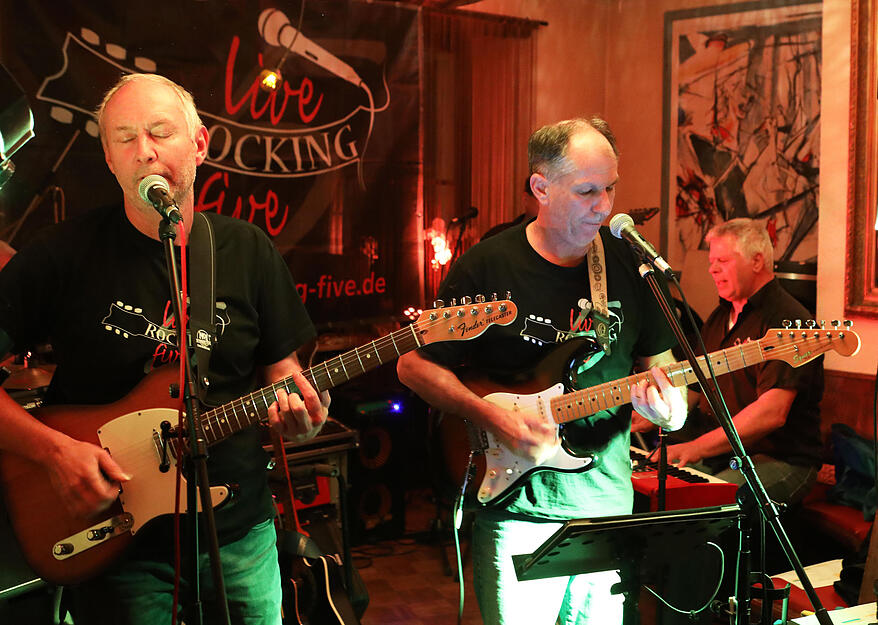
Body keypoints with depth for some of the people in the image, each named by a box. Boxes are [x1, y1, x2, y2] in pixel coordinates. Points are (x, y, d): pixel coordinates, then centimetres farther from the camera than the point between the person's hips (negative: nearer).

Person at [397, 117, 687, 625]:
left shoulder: (630, 263, 3)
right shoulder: (487, 267, -7)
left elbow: (657, 362, 13)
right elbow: (414, 364, -3)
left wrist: (668, 404, -10)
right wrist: (492, 417, -17)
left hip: (608, 505, 4)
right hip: (516, 510, -3)